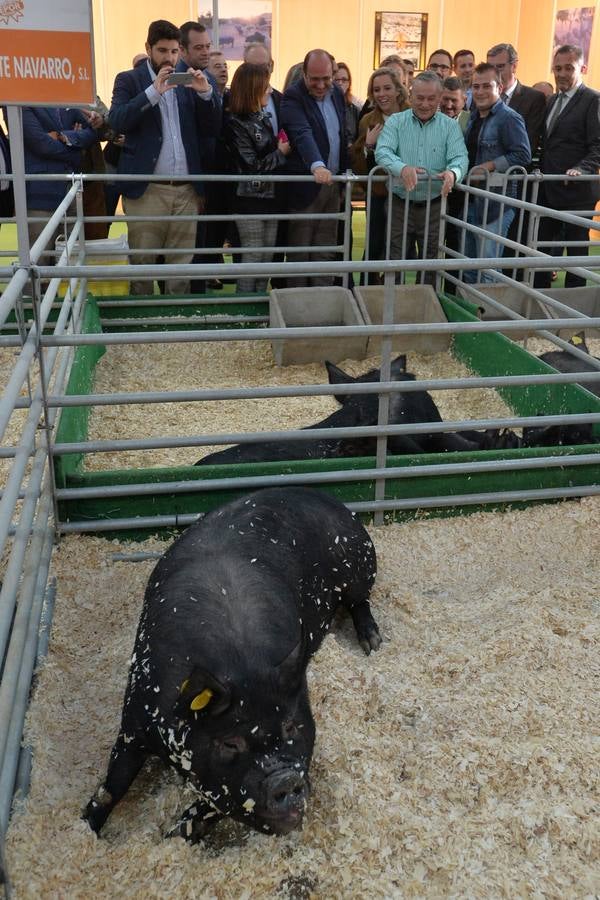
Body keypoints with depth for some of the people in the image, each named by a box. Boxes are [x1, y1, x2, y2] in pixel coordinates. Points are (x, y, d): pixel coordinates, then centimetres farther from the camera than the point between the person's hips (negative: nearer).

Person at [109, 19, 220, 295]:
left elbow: (213, 128, 8)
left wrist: (205, 92, -9)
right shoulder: (129, 80, 4)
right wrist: (153, 91, -21)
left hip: (186, 190, 3)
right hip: (146, 190, -3)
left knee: (182, 265, 6)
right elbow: (117, 122, -12)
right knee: (142, 264, 2)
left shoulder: (188, 81, 13)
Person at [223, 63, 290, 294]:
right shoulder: (236, 124, -12)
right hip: (249, 199, -7)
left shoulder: (264, 118, 11)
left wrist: (282, 150, 1)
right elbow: (252, 167, -15)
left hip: (270, 197, 7)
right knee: (252, 259, -4)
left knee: (267, 260, 10)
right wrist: (280, 152, -6)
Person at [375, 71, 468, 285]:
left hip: (434, 206, 1)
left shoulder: (450, 126, 5)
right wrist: (402, 168, -34)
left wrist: (452, 173, -33)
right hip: (400, 204, -1)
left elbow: (460, 157, -8)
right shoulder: (395, 121, 3)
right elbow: (382, 151, -12)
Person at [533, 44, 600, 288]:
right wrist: (541, 168, 8)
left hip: (576, 189, -7)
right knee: (542, 243, 12)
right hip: (548, 189, 8)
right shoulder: (553, 100, 16)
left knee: (576, 247, 2)